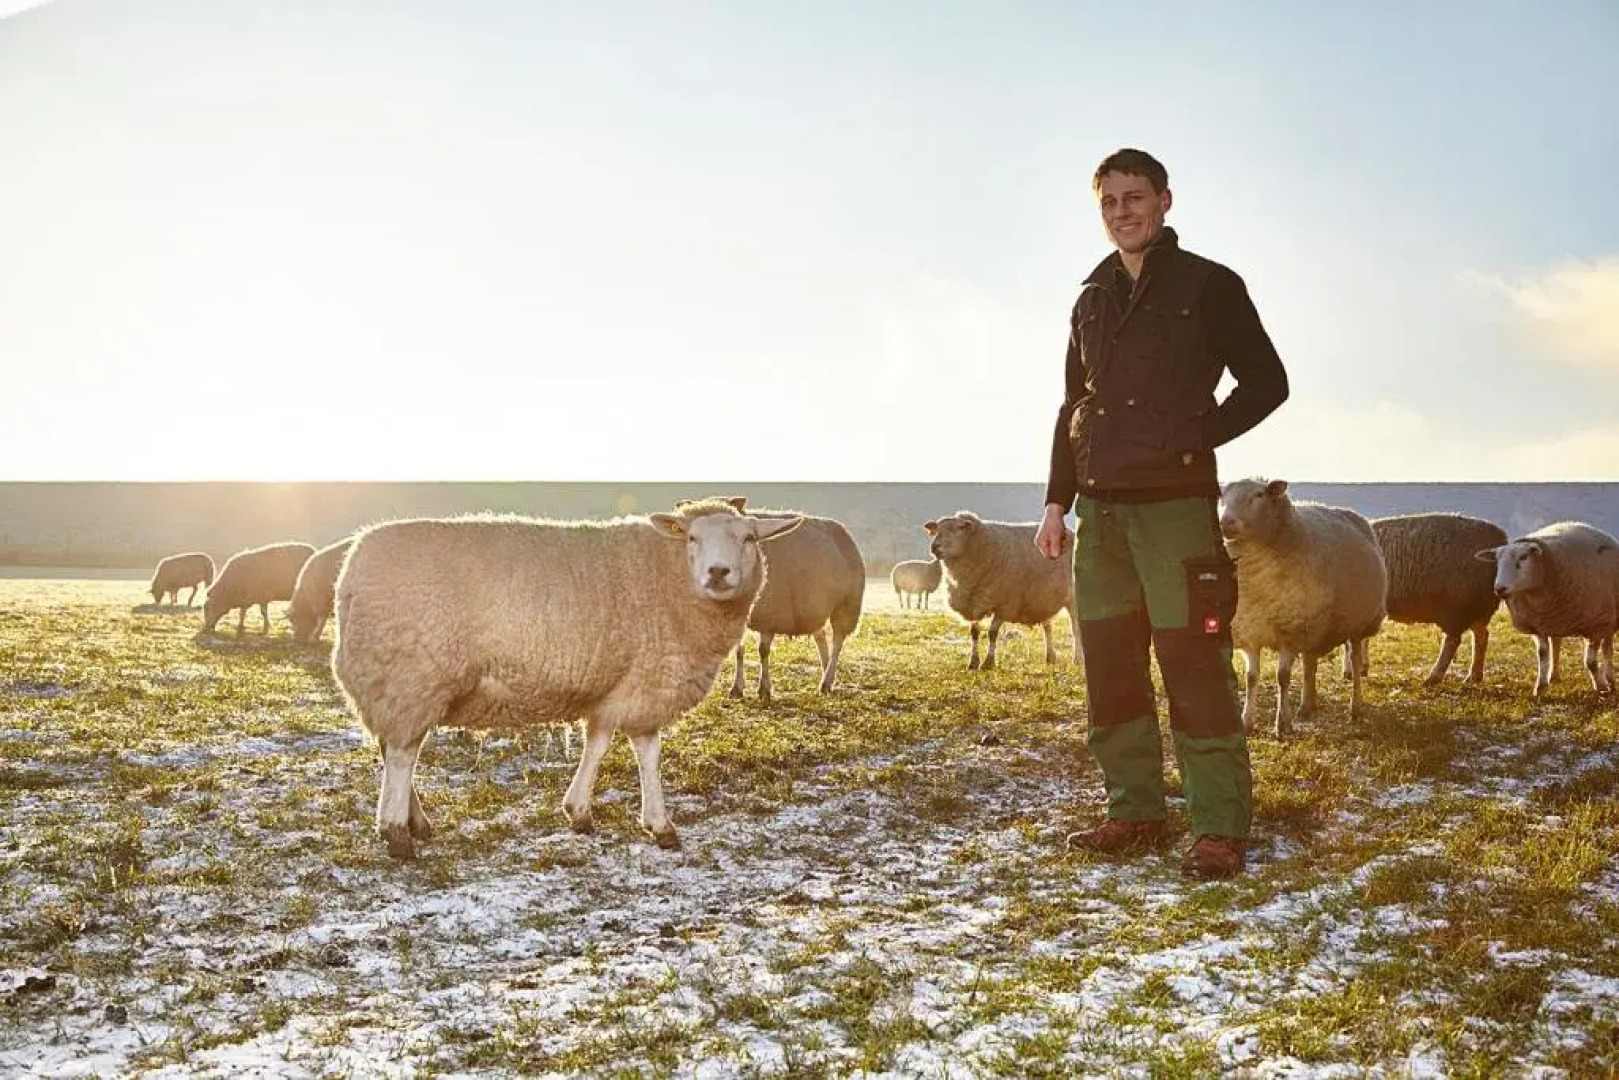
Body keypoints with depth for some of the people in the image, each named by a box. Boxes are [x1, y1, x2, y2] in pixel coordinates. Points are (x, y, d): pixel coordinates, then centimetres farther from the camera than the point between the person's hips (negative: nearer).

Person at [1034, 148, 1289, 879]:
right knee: (1110, 667, 8)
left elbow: (1266, 382, 0)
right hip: (1099, 508, 6)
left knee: (1194, 665, -8)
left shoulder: (1208, 287, 0)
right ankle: (1135, 813, 19)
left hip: (1175, 503, -6)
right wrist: (1056, 499, 12)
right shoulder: (1092, 300, 16)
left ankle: (1220, 830, -3)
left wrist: (1193, 438, -8)